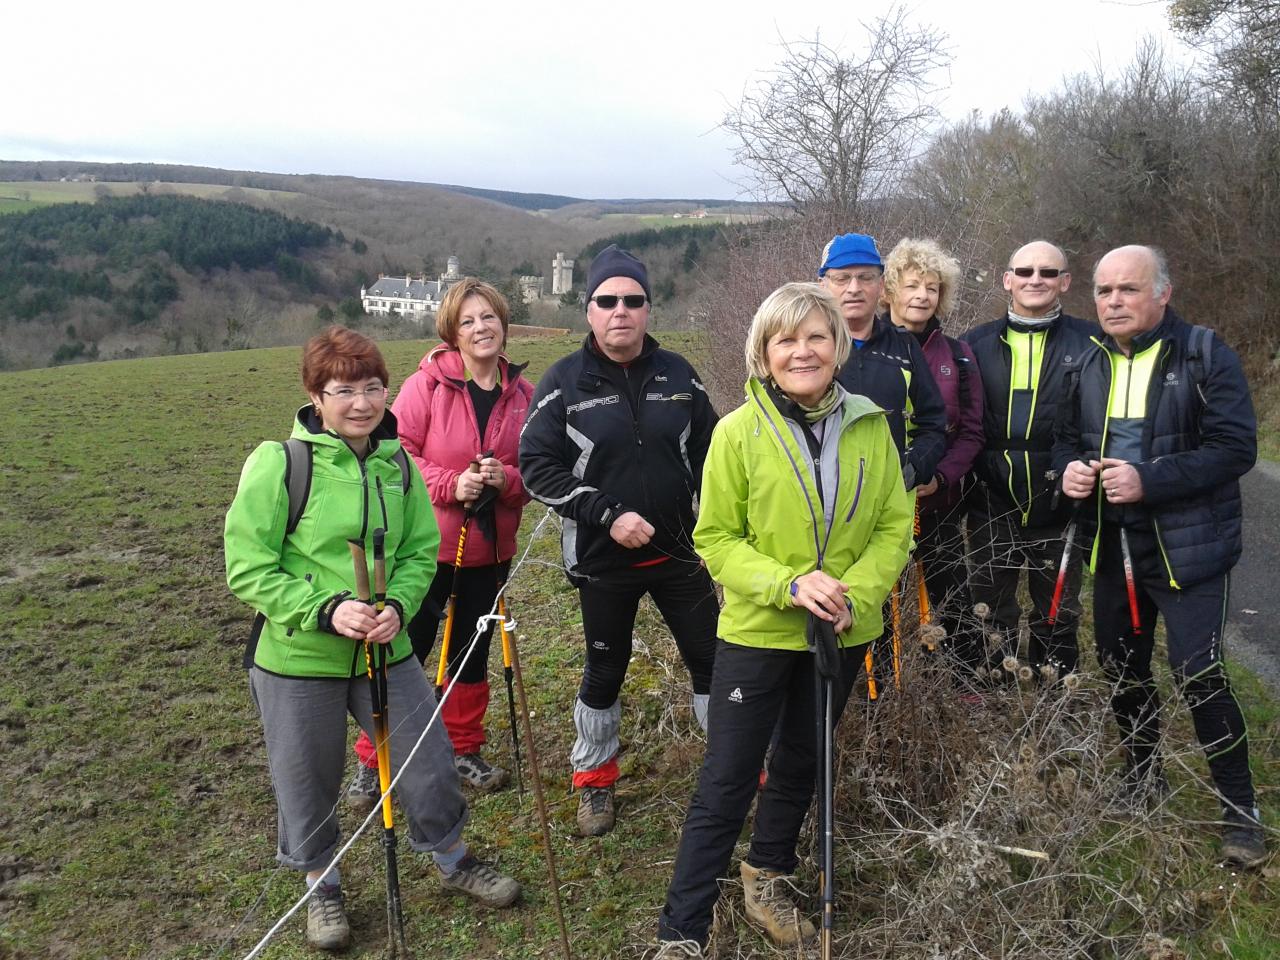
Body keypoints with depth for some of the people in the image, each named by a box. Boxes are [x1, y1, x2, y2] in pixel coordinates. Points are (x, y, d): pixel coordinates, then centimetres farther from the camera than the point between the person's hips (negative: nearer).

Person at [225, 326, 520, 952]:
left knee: (429, 764, 12)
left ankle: (452, 861, 40)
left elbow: (420, 550, 6)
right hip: (298, 661, -3)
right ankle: (321, 886, 42)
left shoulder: (396, 463, -1)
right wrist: (325, 610, -24)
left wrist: (397, 606, -13)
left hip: (386, 653, 4)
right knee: (309, 783, 14)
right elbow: (247, 568, -14)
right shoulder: (277, 463, -15)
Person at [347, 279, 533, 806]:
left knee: (472, 652, 17)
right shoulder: (428, 383, -11)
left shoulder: (522, 393, 1)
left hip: (490, 549, 4)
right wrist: (451, 484, -22)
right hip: (426, 545, -4)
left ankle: (464, 750, 36)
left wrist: (507, 480, -14)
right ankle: (373, 762, 21)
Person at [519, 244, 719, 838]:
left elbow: (708, 451, 11)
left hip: (679, 551, 2)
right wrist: (607, 515, -19)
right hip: (603, 559, -2)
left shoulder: (677, 373, 2)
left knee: (712, 660, 8)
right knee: (605, 672, 13)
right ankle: (594, 781, 34)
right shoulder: (565, 382, -7)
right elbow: (537, 466, -11)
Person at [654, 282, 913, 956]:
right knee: (725, 784, 1)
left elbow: (895, 525, 1)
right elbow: (716, 539, -9)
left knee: (801, 765, 21)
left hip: (844, 636, 4)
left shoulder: (869, 425, -3)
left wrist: (858, 594, -15)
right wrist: (786, 584, -23)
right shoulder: (738, 431, -11)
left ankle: (768, 875, 46)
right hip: (757, 632, -3)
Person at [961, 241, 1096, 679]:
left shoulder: (1090, 343, -2)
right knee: (991, 612, 12)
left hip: (1058, 504, -1)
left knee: (1057, 614, 13)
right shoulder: (977, 344, 5)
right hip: (992, 502, 2)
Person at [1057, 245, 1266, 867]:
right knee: (1123, 674, 15)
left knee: (1199, 677, -7)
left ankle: (1239, 812, 10)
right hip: (1112, 551, 6)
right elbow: (1067, 438, 17)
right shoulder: (1092, 364, 9)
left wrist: (1149, 480, -26)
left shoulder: (1204, 356, -9)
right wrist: (1069, 469, -6)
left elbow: (1235, 447, -16)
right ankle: (1142, 788, 35)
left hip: (1186, 550, -6)